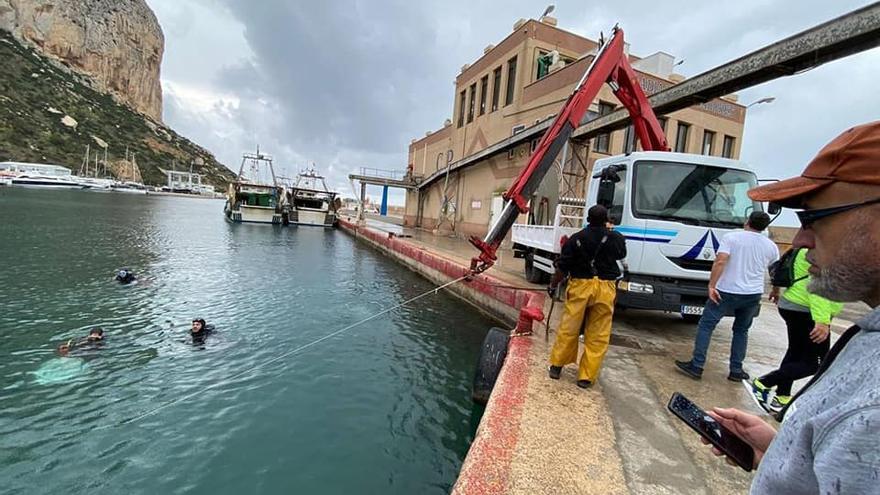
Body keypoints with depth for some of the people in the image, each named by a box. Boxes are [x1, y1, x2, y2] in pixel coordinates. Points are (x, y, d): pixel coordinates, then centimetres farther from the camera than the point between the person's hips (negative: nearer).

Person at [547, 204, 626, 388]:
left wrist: (553, 285, 11)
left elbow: (562, 267, -2)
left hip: (580, 285, 0)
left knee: (568, 328, 11)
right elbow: (621, 254, 24)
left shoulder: (576, 238, -1)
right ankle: (586, 376, 13)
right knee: (598, 335, 8)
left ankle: (556, 365, 22)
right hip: (605, 288, 0)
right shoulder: (615, 238, 2)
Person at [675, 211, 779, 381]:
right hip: (753, 295, 5)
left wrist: (711, 285, -19)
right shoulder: (771, 246, 6)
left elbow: (720, 261, -21)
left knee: (705, 326, 2)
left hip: (727, 292, -4)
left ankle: (696, 366, 0)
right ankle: (736, 370, 21)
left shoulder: (731, 237, -7)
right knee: (741, 330, 19)